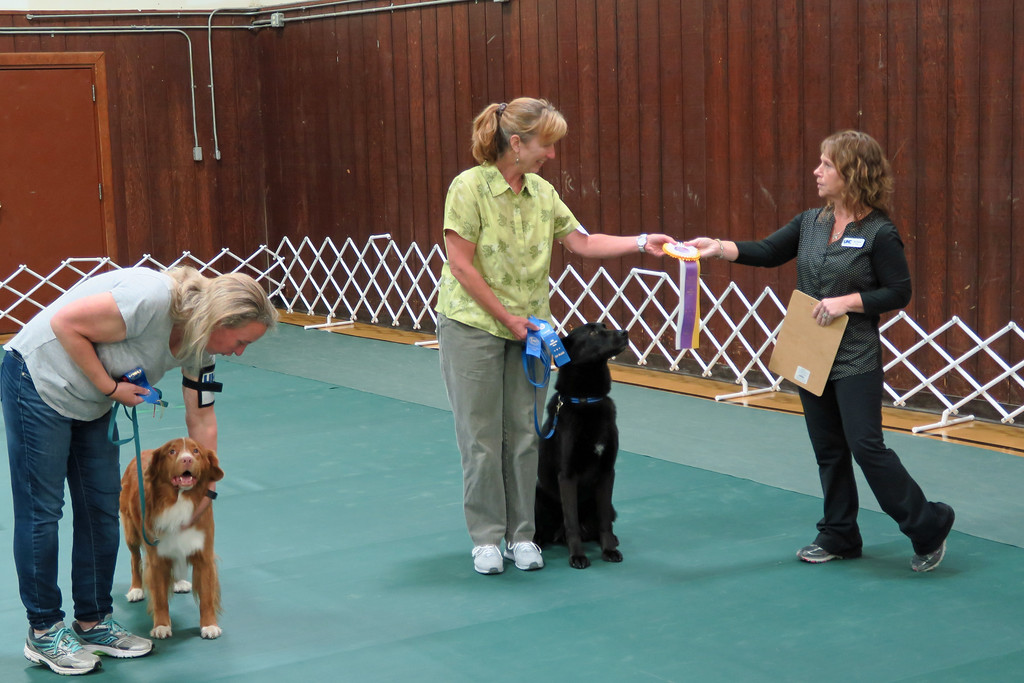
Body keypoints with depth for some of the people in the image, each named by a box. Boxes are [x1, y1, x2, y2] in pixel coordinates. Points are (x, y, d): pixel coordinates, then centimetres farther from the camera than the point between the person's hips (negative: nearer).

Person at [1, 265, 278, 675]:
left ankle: (94, 623, 18)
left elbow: (201, 420, 6)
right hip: (38, 379, -9)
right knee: (41, 509, -3)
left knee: (102, 507, 7)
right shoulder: (152, 300, -30)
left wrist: (205, 488, 10)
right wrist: (110, 387, -21)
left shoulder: (199, 345, -3)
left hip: (89, 403, 9)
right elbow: (66, 323, -26)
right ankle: (44, 633, 7)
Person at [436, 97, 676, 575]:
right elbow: (460, 266, -16)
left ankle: (521, 534, 17)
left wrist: (641, 244, -1)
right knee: (481, 437, 1)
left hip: (528, 328, 6)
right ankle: (486, 538, 12)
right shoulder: (470, 187, -15)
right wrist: (507, 318, -13)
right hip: (473, 325, -5)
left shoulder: (542, 191, 4)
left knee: (524, 434, 7)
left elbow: (581, 242, 9)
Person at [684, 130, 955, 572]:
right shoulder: (810, 223, 6)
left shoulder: (879, 233, -13)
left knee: (866, 446, -8)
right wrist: (718, 248, -9)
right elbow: (767, 252, 5)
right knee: (828, 449, 13)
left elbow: (899, 292, -11)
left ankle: (928, 526, 8)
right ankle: (839, 538, 24)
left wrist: (846, 302, -19)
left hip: (856, 361, -7)